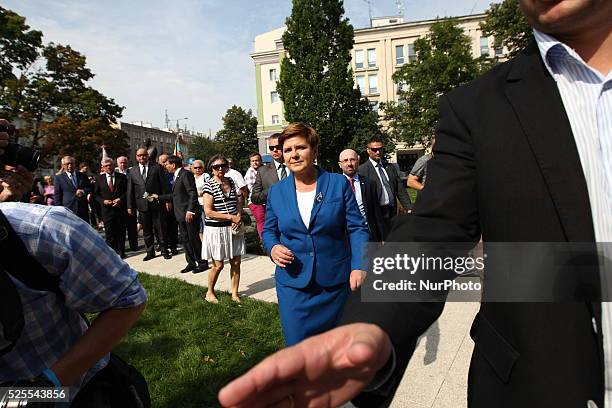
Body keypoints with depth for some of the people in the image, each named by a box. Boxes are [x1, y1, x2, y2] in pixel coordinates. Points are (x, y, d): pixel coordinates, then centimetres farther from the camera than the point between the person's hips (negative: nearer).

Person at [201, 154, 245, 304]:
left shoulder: (231, 181, 7)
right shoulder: (209, 185, -10)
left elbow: (238, 201, 16)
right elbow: (208, 212, -15)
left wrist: (239, 217, -3)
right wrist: (231, 217, -15)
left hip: (233, 228, 5)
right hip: (216, 229, -5)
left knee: (236, 262, 7)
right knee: (218, 264, 3)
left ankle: (234, 293, 23)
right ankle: (210, 292, 26)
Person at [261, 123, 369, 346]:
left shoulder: (339, 184, -4)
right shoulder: (276, 191, 2)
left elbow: (356, 228, -3)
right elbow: (269, 231, 12)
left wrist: (359, 267, -15)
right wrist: (273, 248, -10)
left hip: (336, 283, 0)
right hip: (293, 284, 1)